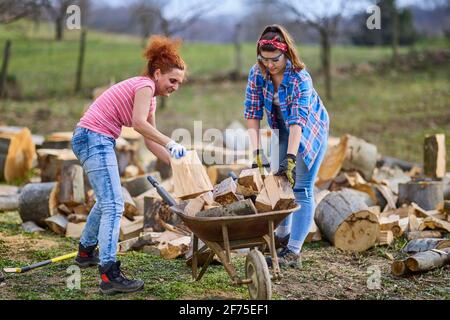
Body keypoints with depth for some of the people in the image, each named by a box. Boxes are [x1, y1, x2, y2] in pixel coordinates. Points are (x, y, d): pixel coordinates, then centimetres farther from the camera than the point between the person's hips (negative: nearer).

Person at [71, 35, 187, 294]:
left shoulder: (150, 98, 20)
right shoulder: (145, 85, -9)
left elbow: (150, 141, 19)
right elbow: (139, 123, -25)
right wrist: (171, 144, -23)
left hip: (97, 140, 11)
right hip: (94, 137, -11)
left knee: (107, 200, 26)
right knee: (114, 205, -16)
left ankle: (87, 251, 43)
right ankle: (110, 274, -20)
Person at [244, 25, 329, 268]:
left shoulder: (300, 79, -33)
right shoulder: (257, 74, -17)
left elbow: (297, 122, -39)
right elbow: (252, 114, -17)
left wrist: (290, 158, -46)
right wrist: (257, 151, -24)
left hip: (311, 131, -6)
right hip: (282, 131, 6)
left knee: (302, 188, -10)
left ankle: (293, 252, -11)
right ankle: (283, 233, 35)